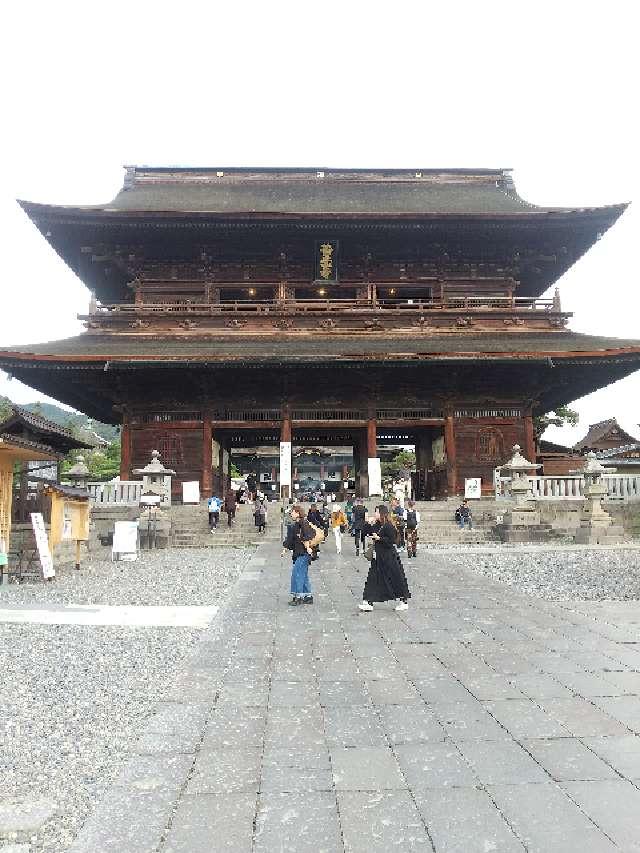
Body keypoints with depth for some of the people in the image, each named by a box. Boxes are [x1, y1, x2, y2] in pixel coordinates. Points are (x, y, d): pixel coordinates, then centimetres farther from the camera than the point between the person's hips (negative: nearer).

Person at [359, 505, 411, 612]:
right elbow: (367, 532, 16)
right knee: (372, 579, 7)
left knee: (396, 579, 3)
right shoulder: (377, 525, 9)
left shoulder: (388, 526, -16)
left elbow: (391, 541, -21)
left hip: (389, 558, -9)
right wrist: (369, 524, 1)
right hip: (378, 557, 9)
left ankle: (404, 602, 18)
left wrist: (379, 538, -20)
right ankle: (368, 603, 10)